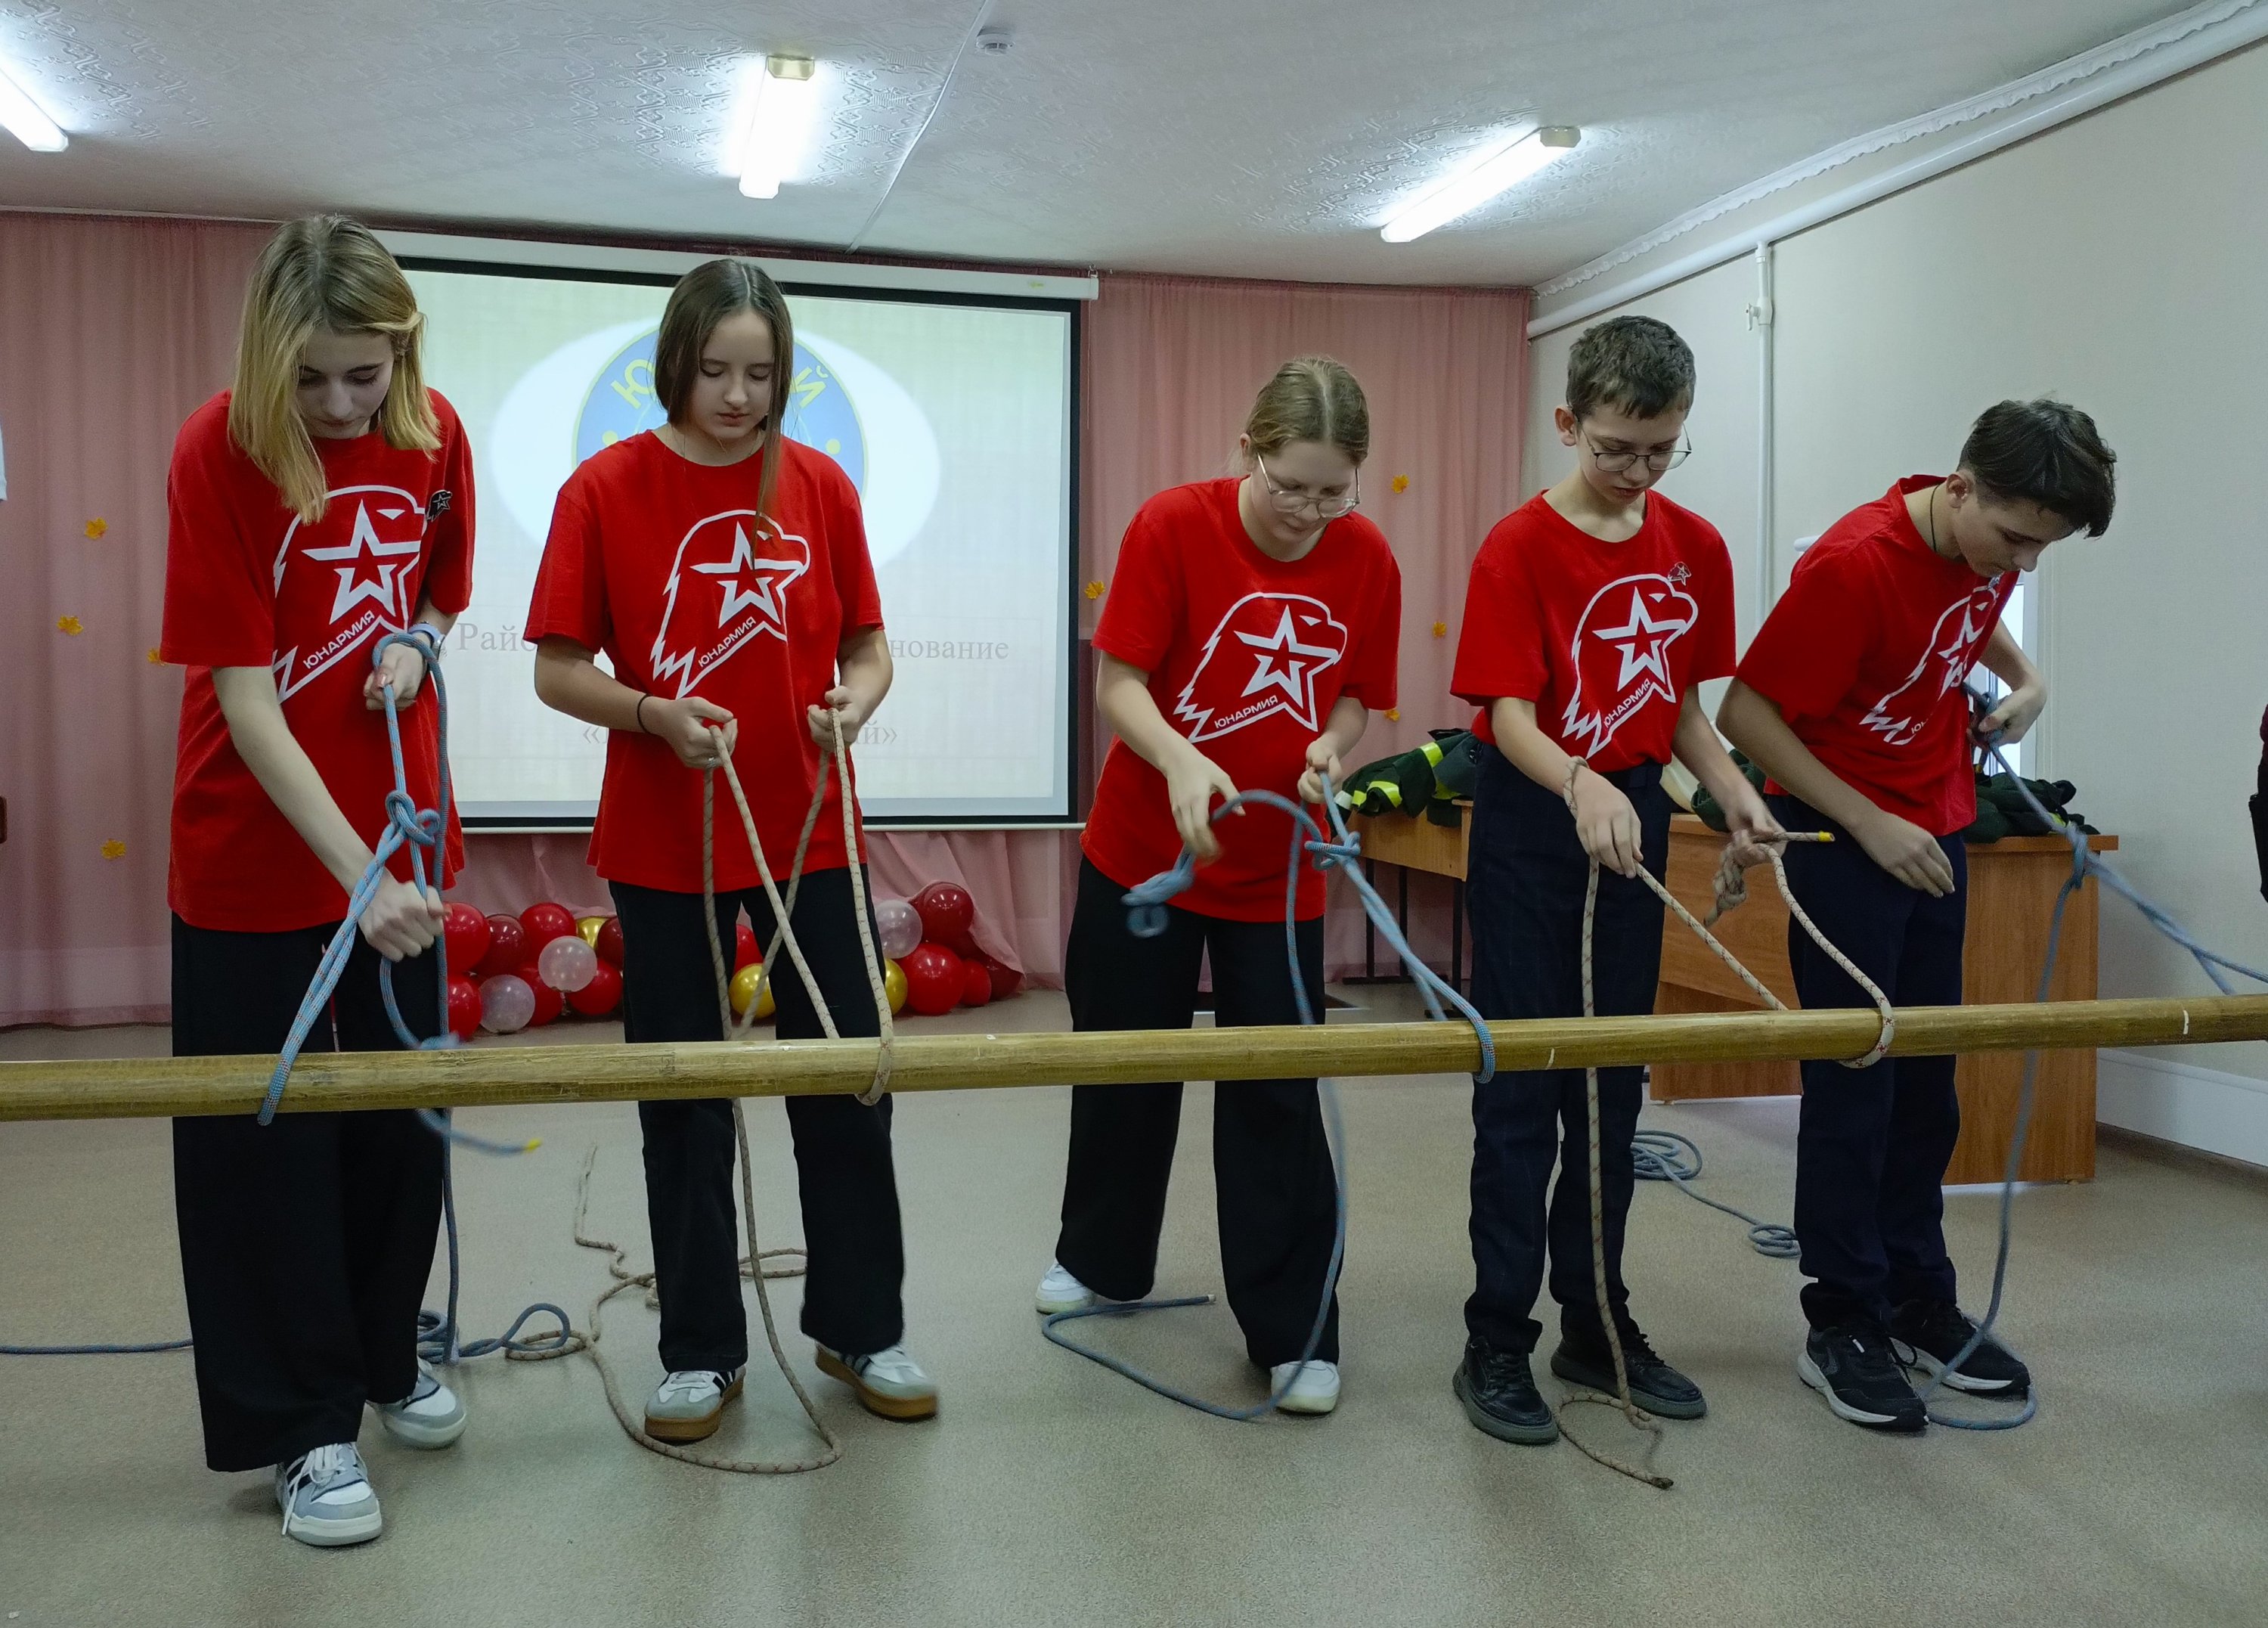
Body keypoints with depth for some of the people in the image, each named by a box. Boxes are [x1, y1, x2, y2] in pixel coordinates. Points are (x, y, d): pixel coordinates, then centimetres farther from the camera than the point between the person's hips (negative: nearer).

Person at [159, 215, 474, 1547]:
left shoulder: (434, 436, -4)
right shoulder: (220, 451, -18)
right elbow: (245, 701, -21)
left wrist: (414, 647, -10)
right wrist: (355, 873, -28)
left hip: (401, 837, 4)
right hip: (256, 852, -4)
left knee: (401, 1115, 16)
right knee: (268, 1141, 6)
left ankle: (390, 1354, 38)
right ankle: (307, 1424, 22)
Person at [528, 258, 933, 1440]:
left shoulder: (820, 485, 1)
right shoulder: (605, 489, -4)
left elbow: (866, 646, 7)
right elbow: (558, 671, -3)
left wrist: (856, 699, -15)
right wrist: (658, 715, -20)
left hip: (809, 832, 2)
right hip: (664, 841, -1)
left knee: (847, 1082, 8)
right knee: (683, 1100, 9)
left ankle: (862, 1327, 26)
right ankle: (702, 1350, 25)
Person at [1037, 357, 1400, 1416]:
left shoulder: (1367, 560, -7)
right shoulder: (1173, 525, -15)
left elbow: (1355, 696, 3)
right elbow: (1118, 684, -16)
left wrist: (1327, 747, -20)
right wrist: (1180, 759, -34)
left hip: (1277, 865, 1)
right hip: (1141, 847, 0)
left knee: (1276, 1095, 3)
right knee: (1125, 1066, 16)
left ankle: (1293, 1328, 15)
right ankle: (1102, 1257, 39)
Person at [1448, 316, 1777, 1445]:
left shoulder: (1696, 548, 4)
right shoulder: (1521, 546, -12)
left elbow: (1680, 703, 11)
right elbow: (1508, 715, -18)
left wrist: (1733, 792, -6)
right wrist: (1581, 786, -36)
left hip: (1634, 820, 6)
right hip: (1531, 826, -5)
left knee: (1612, 1083, 13)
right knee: (1522, 1085, -1)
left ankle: (1596, 1324, 26)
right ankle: (1497, 1344, 9)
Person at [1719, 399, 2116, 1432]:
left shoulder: (1988, 543, -1)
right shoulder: (1853, 566, -24)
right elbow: (1746, 713, -21)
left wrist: (2024, 677, 4)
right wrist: (1870, 825, -21)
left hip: (1932, 832, 8)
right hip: (1842, 836, -7)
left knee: (1926, 1081, 12)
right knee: (1853, 1086, -3)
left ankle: (1919, 1301, 24)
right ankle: (1843, 1328, 8)